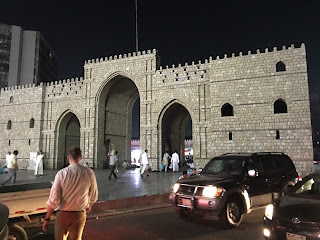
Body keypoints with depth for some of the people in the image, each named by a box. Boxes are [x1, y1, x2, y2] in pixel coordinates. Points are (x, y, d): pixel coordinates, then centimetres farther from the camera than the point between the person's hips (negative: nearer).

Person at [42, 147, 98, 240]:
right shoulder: (89, 173, -11)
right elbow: (93, 196, 0)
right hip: (80, 215, 1)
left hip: (63, 214, -1)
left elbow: (53, 200, -15)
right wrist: (89, 206, 21)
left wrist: (47, 219, -3)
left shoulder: (61, 173, -15)